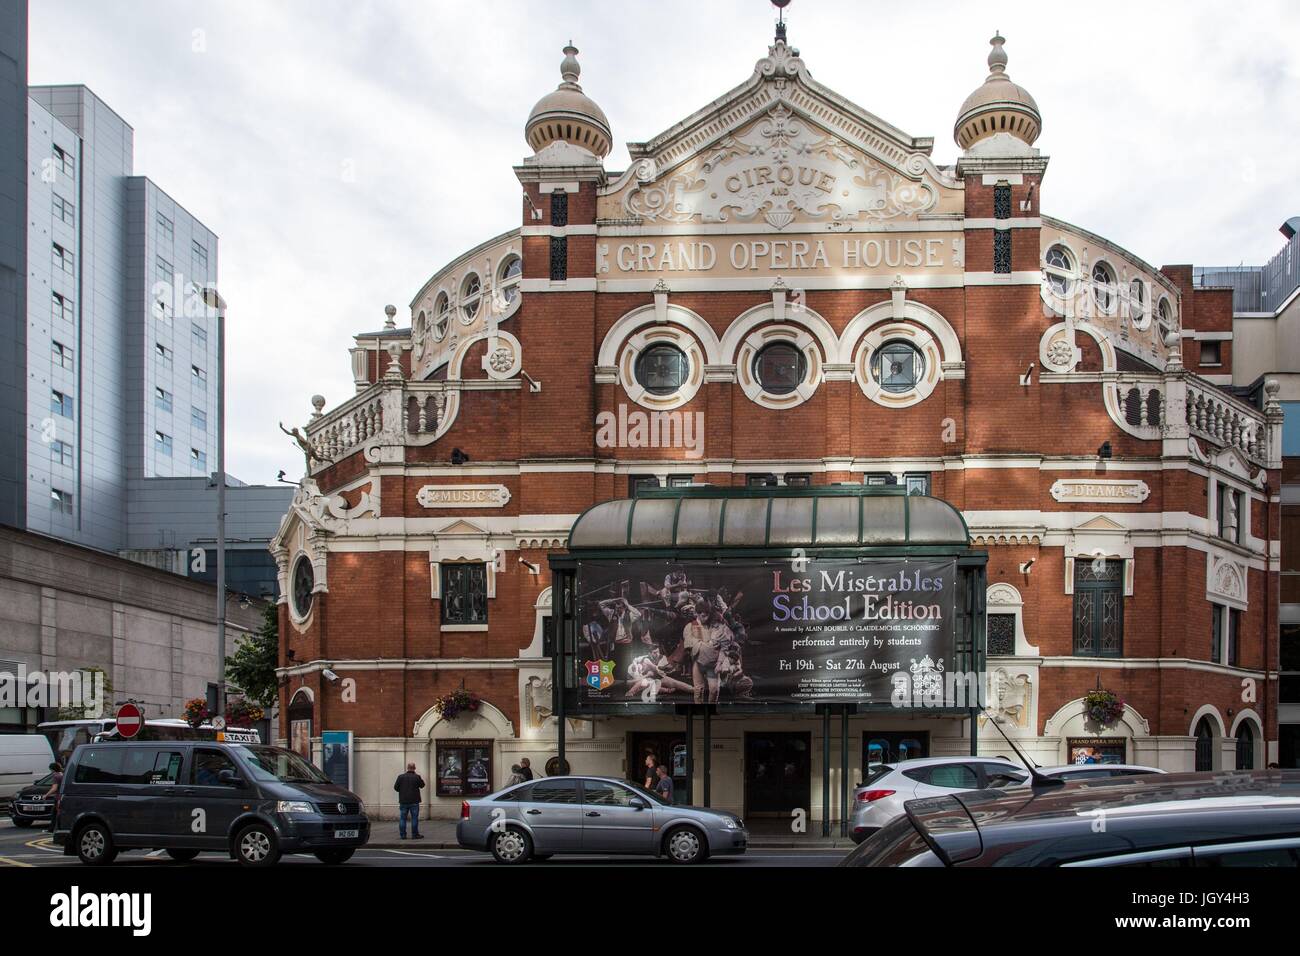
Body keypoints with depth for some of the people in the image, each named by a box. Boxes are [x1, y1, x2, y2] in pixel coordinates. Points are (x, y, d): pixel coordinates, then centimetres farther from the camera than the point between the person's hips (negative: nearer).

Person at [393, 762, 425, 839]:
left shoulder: (401, 777, -3)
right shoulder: (417, 777, -8)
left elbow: (395, 787, 0)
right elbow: (422, 785, 5)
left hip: (403, 801, 2)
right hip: (414, 801, -2)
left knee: (402, 818, 7)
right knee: (414, 818, 4)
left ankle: (402, 835, 6)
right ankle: (415, 835, 5)